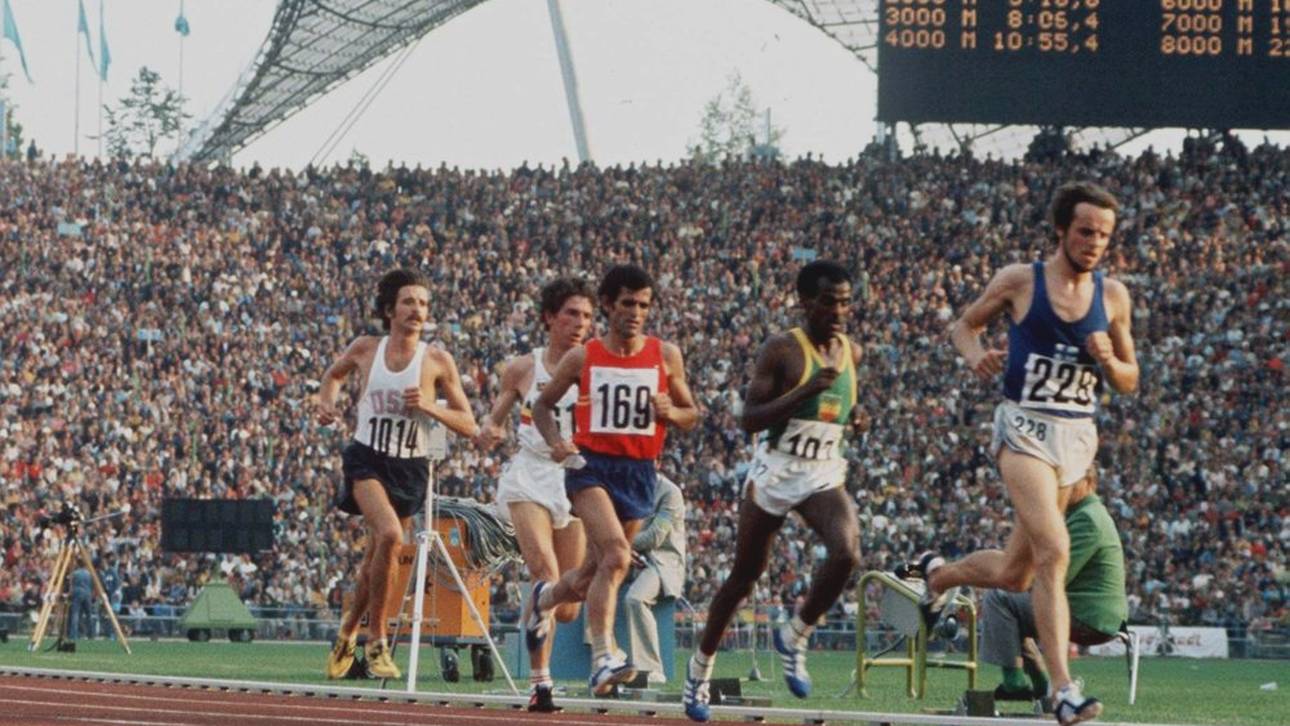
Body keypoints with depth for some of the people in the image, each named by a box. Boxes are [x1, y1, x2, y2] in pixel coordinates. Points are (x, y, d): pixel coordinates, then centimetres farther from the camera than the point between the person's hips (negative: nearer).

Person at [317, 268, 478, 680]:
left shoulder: (437, 362, -2)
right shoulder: (365, 350, 1)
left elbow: (469, 426, 0)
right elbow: (334, 374, 24)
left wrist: (429, 406, -16)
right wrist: (326, 403, 5)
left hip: (411, 468, 2)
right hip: (368, 459, -2)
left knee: (376, 560, 10)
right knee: (389, 534, -27)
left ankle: (348, 632, 37)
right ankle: (376, 640, -17)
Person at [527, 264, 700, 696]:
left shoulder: (665, 357, 6)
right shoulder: (582, 358, 2)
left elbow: (691, 416, 13)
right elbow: (543, 405, 13)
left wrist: (671, 412, -10)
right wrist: (555, 442, -6)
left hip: (640, 472, 3)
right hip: (591, 466, -3)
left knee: (596, 571, 12)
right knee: (616, 555, -25)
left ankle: (544, 598, 46)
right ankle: (603, 657, -26)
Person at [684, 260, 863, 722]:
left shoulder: (851, 352, 7)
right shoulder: (782, 350, -11)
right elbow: (749, 418, -17)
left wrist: (852, 414, 6)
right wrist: (806, 391, -27)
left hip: (824, 475, 4)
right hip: (774, 473, -4)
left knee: (847, 553, -25)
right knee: (744, 576, 9)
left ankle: (795, 637, -3)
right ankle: (701, 667, 29)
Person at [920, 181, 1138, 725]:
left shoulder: (1113, 296, 7)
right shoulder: (1019, 281, -1)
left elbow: (1130, 381, 14)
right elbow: (963, 325, 13)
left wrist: (1108, 361, -8)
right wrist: (975, 355, -9)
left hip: (1078, 437, 5)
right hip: (1025, 428, -5)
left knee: (1014, 572, 11)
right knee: (1054, 552, -23)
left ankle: (939, 575, 43)